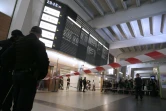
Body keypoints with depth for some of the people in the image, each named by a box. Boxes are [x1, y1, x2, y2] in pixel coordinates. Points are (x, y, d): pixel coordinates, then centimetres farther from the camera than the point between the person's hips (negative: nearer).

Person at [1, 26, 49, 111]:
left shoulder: (19, 42, 13)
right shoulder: (39, 44, -6)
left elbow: (5, 55, 12)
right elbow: (44, 61, -16)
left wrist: (17, 67, 18)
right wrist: (41, 75, 0)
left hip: (16, 75, 7)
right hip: (29, 76, -6)